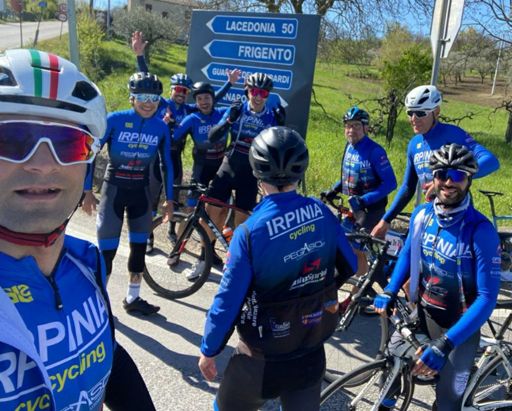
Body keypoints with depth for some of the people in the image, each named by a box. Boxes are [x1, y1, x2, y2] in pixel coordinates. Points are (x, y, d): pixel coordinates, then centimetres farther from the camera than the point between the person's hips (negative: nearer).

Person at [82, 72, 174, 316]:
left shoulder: (161, 127, -4)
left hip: (140, 191, 4)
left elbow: (166, 164, 5)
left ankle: (133, 298, 26)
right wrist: (87, 191, -8)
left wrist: (169, 199, 7)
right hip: (113, 188, -4)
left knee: (139, 244, 10)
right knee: (107, 247, -3)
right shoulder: (115, 120, -14)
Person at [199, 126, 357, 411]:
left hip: (262, 358, -4)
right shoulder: (322, 213, -11)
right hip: (312, 353, 4)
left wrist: (208, 350, -2)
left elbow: (229, 299, -18)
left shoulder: (250, 231, -25)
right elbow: (349, 266, 3)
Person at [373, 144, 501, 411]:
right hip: (421, 312, 4)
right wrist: (388, 293, -1)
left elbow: (487, 297, -23)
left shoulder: (481, 231, -24)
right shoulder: (422, 214, -9)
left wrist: (444, 344, -29)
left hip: (459, 326, -4)